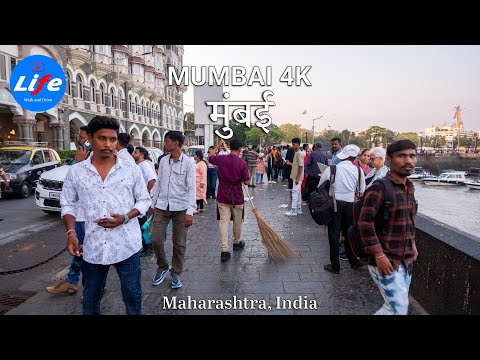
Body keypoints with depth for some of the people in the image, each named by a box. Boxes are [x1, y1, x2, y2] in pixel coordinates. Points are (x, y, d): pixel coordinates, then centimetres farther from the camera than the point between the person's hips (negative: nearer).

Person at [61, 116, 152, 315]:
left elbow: (144, 201, 2)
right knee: (90, 299, 20)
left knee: (132, 296, 12)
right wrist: (71, 233, -6)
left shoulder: (131, 169, -4)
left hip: (127, 245, -1)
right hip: (93, 247, 2)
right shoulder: (75, 172, 1)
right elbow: (68, 205, 9)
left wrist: (125, 218, -14)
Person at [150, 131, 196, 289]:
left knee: (179, 243, 6)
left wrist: (190, 212, -15)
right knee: (156, 239, 1)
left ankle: (176, 273, 25)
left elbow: (191, 188, -10)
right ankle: (162, 267, 26)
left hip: (180, 208, -3)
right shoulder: (163, 161, 6)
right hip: (162, 206, 4)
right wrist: (153, 203, 13)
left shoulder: (188, 163, -7)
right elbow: (158, 183, 13)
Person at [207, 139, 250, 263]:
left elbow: (210, 156, 17)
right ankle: (237, 243, 37)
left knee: (223, 222, 0)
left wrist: (217, 146, 29)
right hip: (237, 197, -2)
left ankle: (224, 250, -5)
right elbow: (247, 182, -11)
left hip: (222, 197, 2)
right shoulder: (242, 163, -14)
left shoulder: (221, 159, -5)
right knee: (237, 222, 17)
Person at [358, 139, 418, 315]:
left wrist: (412, 244, 15)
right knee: (399, 309, -4)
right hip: (386, 261, -8)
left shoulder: (409, 187, 8)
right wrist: (378, 255, -21)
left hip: (406, 260, 8)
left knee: (394, 306, 17)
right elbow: (365, 223, -21)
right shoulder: (379, 188, -18)